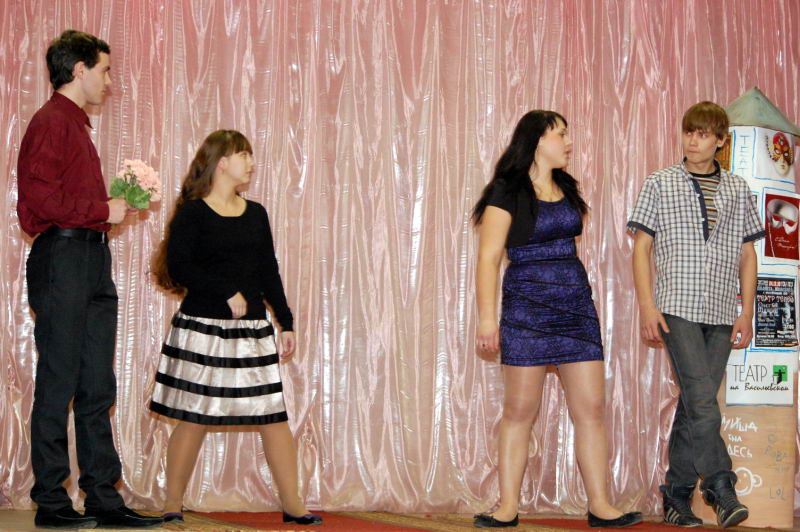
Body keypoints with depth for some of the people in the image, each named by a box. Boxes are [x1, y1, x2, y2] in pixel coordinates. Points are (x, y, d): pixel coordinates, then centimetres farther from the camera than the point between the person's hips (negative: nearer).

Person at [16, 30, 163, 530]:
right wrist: (103, 211, -12)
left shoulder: (77, 125, 23)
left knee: (98, 387, 8)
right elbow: (41, 198, -18)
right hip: (62, 258, -9)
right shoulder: (50, 122, -7)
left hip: (93, 260, 10)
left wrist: (118, 202, 10)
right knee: (59, 383, -4)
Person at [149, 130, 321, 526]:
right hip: (203, 328, -5)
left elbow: (269, 273, 15)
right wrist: (228, 292, -16)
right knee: (194, 416, 0)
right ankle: (172, 504, 14)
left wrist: (286, 322, 11)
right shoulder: (192, 212, -3)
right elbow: (179, 267, -13)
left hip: (252, 330, 5)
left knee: (274, 414, 2)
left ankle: (291, 504, 8)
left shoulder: (255, 214, 14)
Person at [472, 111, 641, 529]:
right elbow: (488, 257, -10)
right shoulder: (507, 192, -5)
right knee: (519, 411, -1)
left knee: (591, 408, 2)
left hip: (576, 306, 6)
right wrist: (487, 317, -17)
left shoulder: (566, 189, 15)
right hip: (527, 308, -6)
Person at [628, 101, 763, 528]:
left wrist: (746, 312, 6)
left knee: (694, 405, 6)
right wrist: (647, 305, -7)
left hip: (721, 315, 3)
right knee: (702, 402, -15)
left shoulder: (738, 190, 12)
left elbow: (747, 254, 14)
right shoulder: (659, 184, 5)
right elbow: (641, 247, 3)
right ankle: (720, 487, -9)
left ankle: (677, 496, 13)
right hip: (677, 308, -3)